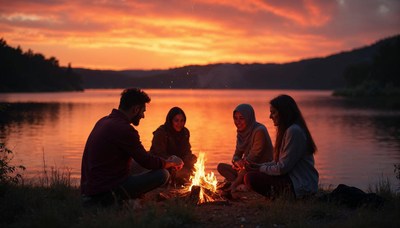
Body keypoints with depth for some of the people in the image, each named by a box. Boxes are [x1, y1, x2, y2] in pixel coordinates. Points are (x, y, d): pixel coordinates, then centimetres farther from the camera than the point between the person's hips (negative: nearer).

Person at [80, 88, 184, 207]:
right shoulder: (124, 129, -16)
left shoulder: (103, 121, 14)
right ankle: (113, 199, -8)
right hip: (107, 190, -9)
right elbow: (147, 162, -11)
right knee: (162, 174, -11)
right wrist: (171, 163, 8)